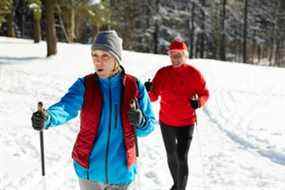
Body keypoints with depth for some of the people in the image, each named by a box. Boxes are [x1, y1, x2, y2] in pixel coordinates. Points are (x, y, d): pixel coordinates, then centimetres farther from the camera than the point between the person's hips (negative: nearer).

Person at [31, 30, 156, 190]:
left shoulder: (135, 86, -7)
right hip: (90, 169, 0)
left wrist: (140, 122, -24)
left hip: (121, 171, 1)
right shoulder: (84, 85, -9)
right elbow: (66, 107, -27)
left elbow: (149, 126, -2)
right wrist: (47, 118, -48)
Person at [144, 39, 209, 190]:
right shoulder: (162, 73, -4)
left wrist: (199, 102, -21)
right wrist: (148, 90, -26)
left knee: (182, 158, -9)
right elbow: (153, 97, -4)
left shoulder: (194, 73, -9)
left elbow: (205, 94, 0)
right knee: (171, 156, 20)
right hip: (166, 122, 4)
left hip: (186, 123, -3)